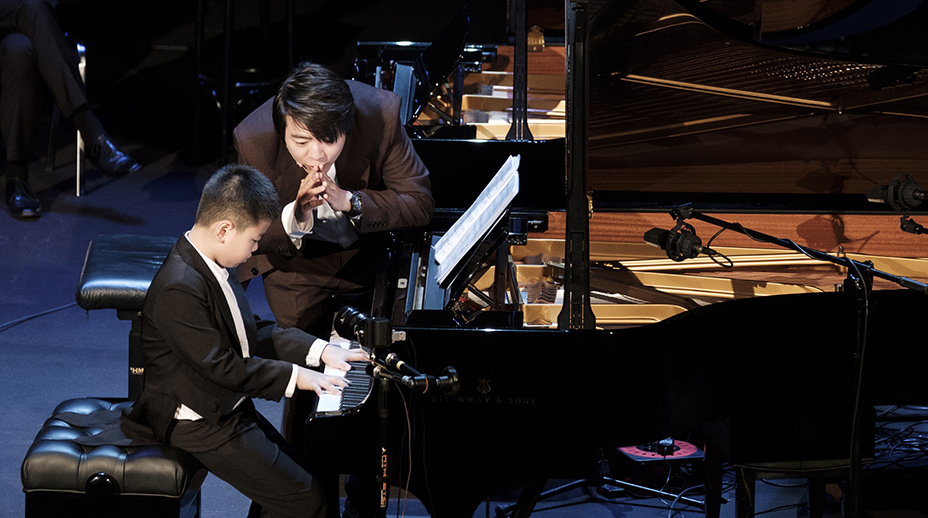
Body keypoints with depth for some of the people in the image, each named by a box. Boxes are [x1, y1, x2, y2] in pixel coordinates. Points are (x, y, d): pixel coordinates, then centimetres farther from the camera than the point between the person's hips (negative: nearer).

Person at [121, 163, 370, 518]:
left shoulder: (214, 265, 6)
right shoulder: (179, 290, -26)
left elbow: (251, 333, 16)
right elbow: (218, 366, -26)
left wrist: (318, 350, 8)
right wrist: (293, 376, -19)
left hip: (231, 407, 10)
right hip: (201, 423, -10)